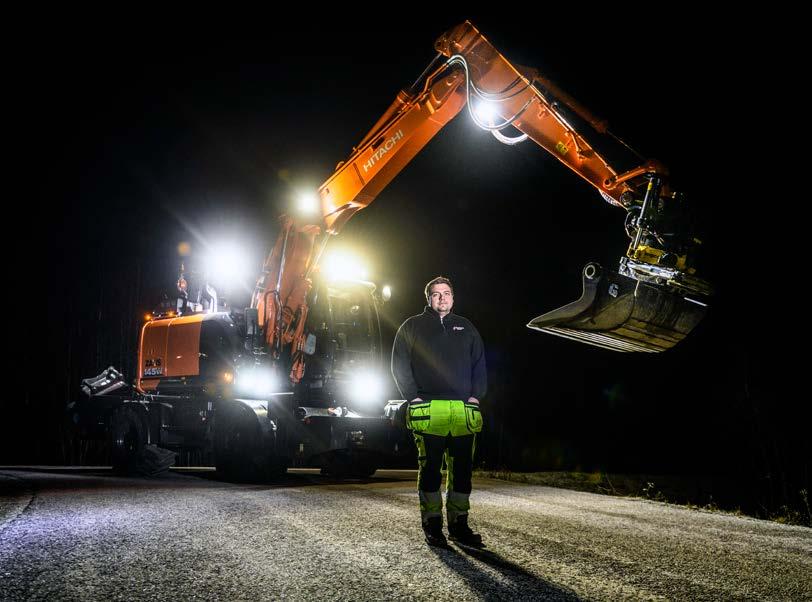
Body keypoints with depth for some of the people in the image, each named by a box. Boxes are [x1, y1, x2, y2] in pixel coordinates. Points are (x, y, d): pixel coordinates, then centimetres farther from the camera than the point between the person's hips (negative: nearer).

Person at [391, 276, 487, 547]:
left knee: (462, 470, 5)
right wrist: (413, 397, -6)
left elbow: (480, 363, 18)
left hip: (464, 412, 3)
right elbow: (399, 364, 4)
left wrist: (476, 395, 4)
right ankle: (432, 525, 7)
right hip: (428, 410, -3)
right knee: (430, 469, -1)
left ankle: (459, 524, 14)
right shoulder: (412, 326, 9)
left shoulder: (466, 328, 19)